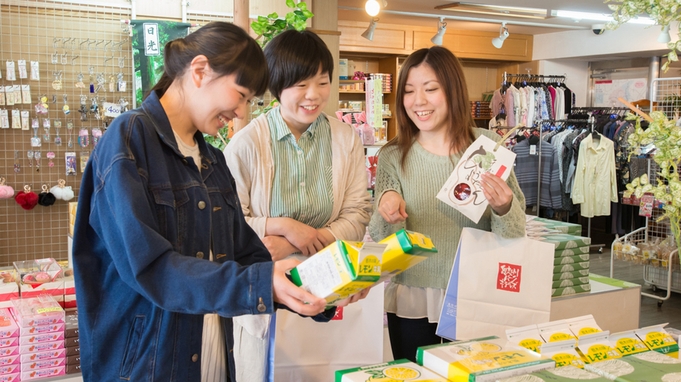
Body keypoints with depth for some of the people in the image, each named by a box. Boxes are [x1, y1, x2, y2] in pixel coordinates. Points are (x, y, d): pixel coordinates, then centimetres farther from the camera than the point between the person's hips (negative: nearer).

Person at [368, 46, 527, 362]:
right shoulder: (393, 157, -2)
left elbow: (517, 234, -2)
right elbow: (380, 244, -5)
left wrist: (504, 208, -24)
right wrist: (386, 212, -26)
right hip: (412, 302, 0)